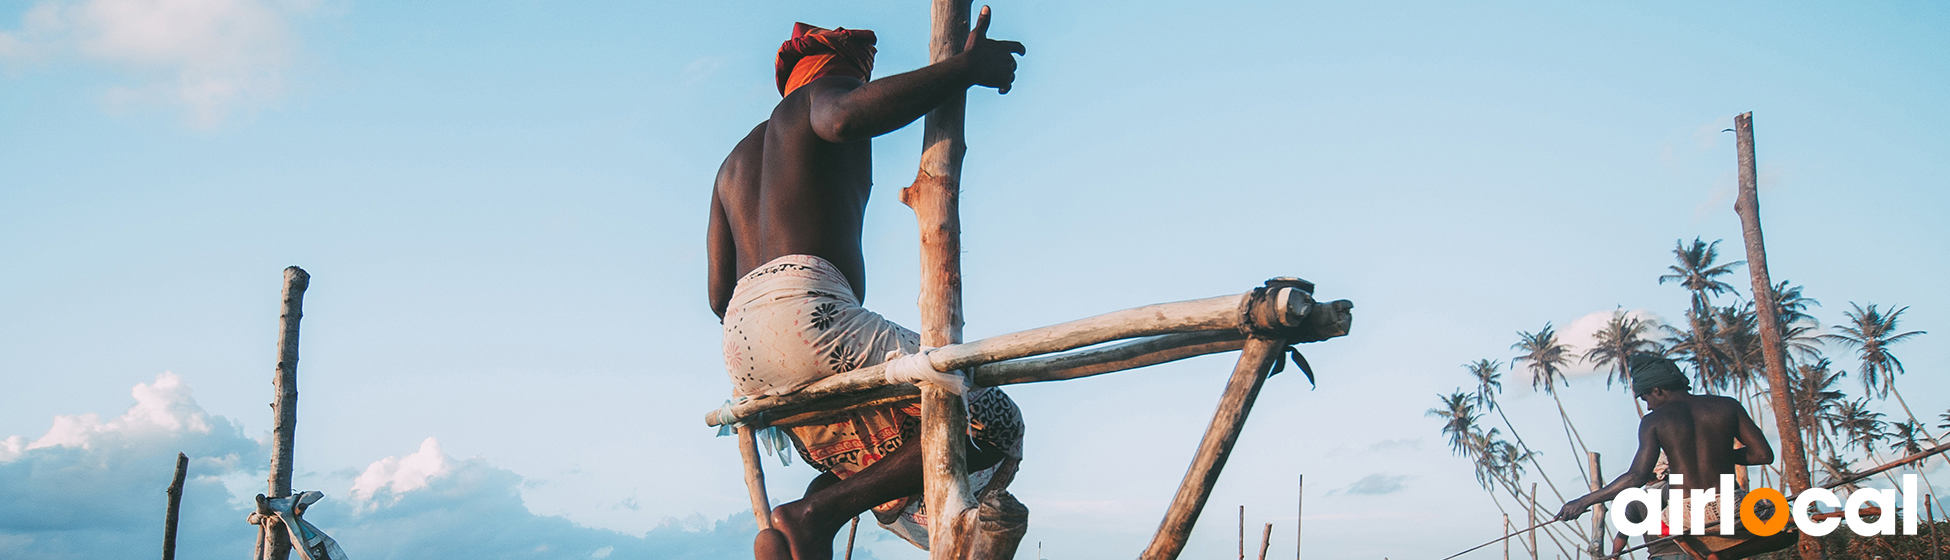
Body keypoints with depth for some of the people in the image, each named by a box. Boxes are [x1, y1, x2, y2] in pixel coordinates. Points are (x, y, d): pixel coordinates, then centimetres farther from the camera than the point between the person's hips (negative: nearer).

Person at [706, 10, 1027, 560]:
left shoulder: (734, 163, 34)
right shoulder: (823, 89, 11)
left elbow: (719, 294, 23)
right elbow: (845, 117, -18)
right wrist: (966, 68, -12)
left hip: (740, 349, 9)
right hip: (804, 312, -9)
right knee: (991, 422, -9)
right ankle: (816, 515, -18)